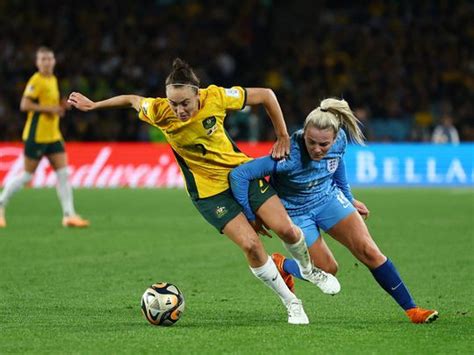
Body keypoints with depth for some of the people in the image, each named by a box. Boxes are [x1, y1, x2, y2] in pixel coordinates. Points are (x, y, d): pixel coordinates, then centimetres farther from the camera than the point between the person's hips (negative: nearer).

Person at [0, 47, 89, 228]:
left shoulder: (53, 80, 14)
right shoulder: (36, 81, -12)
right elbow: (25, 105, -19)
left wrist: (60, 107, 6)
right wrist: (49, 109, -21)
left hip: (53, 136, 8)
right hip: (36, 136, -8)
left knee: (63, 174, -2)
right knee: (27, 175, -1)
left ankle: (69, 215, -2)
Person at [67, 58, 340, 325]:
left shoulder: (216, 98, -22)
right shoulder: (159, 112, -21)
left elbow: (266, 95, -9)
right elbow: (132, 100, 2)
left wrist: (283, 137, -5)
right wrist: (92, 105, 13)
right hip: (208, 190, -1)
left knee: (285, 228, -7)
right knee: (250, 245, -17)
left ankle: (309, 269, 29)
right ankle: (291, 303, 3)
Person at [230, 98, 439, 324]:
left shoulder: (339, 141, -20)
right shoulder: (290, 157, -37)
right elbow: (239, 175, -34)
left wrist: (349, 199, 17)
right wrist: (251, 217, -24)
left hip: (328, 198, 4)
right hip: (295, 210, -4)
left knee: (369, 251, -8)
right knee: (327, 269, -2)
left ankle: (411, 309, 0)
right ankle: (282, 265, 29)